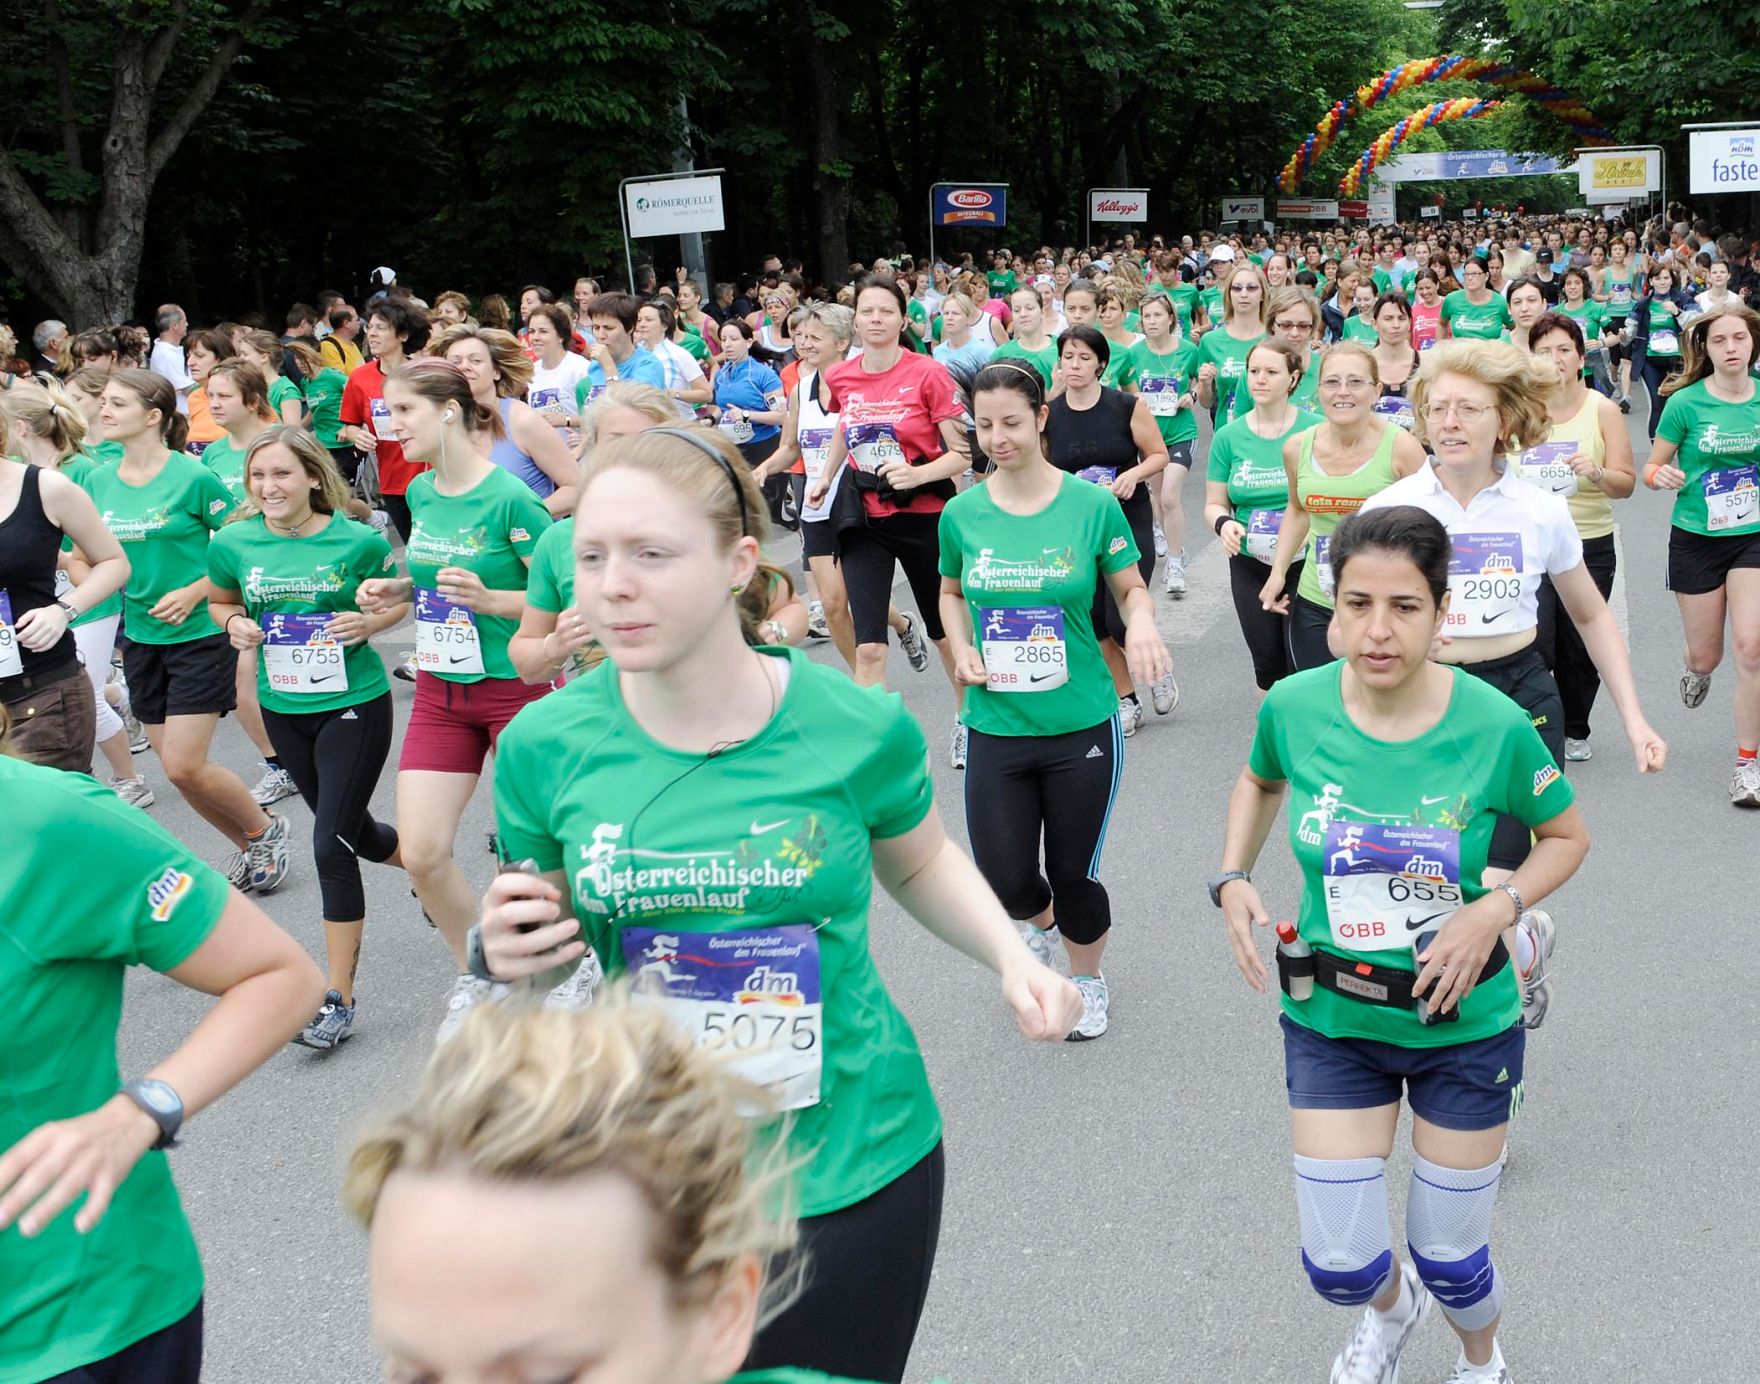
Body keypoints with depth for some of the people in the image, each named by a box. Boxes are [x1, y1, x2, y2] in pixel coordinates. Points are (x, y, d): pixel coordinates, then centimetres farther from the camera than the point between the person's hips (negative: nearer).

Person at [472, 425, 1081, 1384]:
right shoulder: (545, 745, -10)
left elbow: (919, 862, 9)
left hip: (855, 1164, -1)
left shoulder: (858, 727, -12)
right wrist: (507, 958, -16)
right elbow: (556, 940, 6)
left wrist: (1013, 957, -7)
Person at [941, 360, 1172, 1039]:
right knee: (1004, 879, 3)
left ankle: (1088, 978, 37)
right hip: (994, 726, 2)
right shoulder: (962, 513, -1)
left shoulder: (1093, 505, -7)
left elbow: (1130, 586, 3)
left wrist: (1140, 623, -19)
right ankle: (1039, 923, 41)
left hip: (1081, 724, -2)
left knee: (1073, 873, 7)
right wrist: (962, 649, -3)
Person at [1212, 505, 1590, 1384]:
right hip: (1332, 1022, 2)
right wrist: (1232, 880, -6)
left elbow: (1566, 837, -2)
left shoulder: (1495, 727, -20)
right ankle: (1391, 1308, 45)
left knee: (1450, 1260, 12)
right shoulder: (1294, 706, -14)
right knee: (1339, 1268, 5)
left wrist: (1495, 910, -19)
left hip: (1464, 1024, -1)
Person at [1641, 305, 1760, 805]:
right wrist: (1661, 476, -24)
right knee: (1706, 655, 10)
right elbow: (1652, 467, -2)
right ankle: (1696, 669, 51)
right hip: (1696, 539, -1)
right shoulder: (1686, 402, -9)